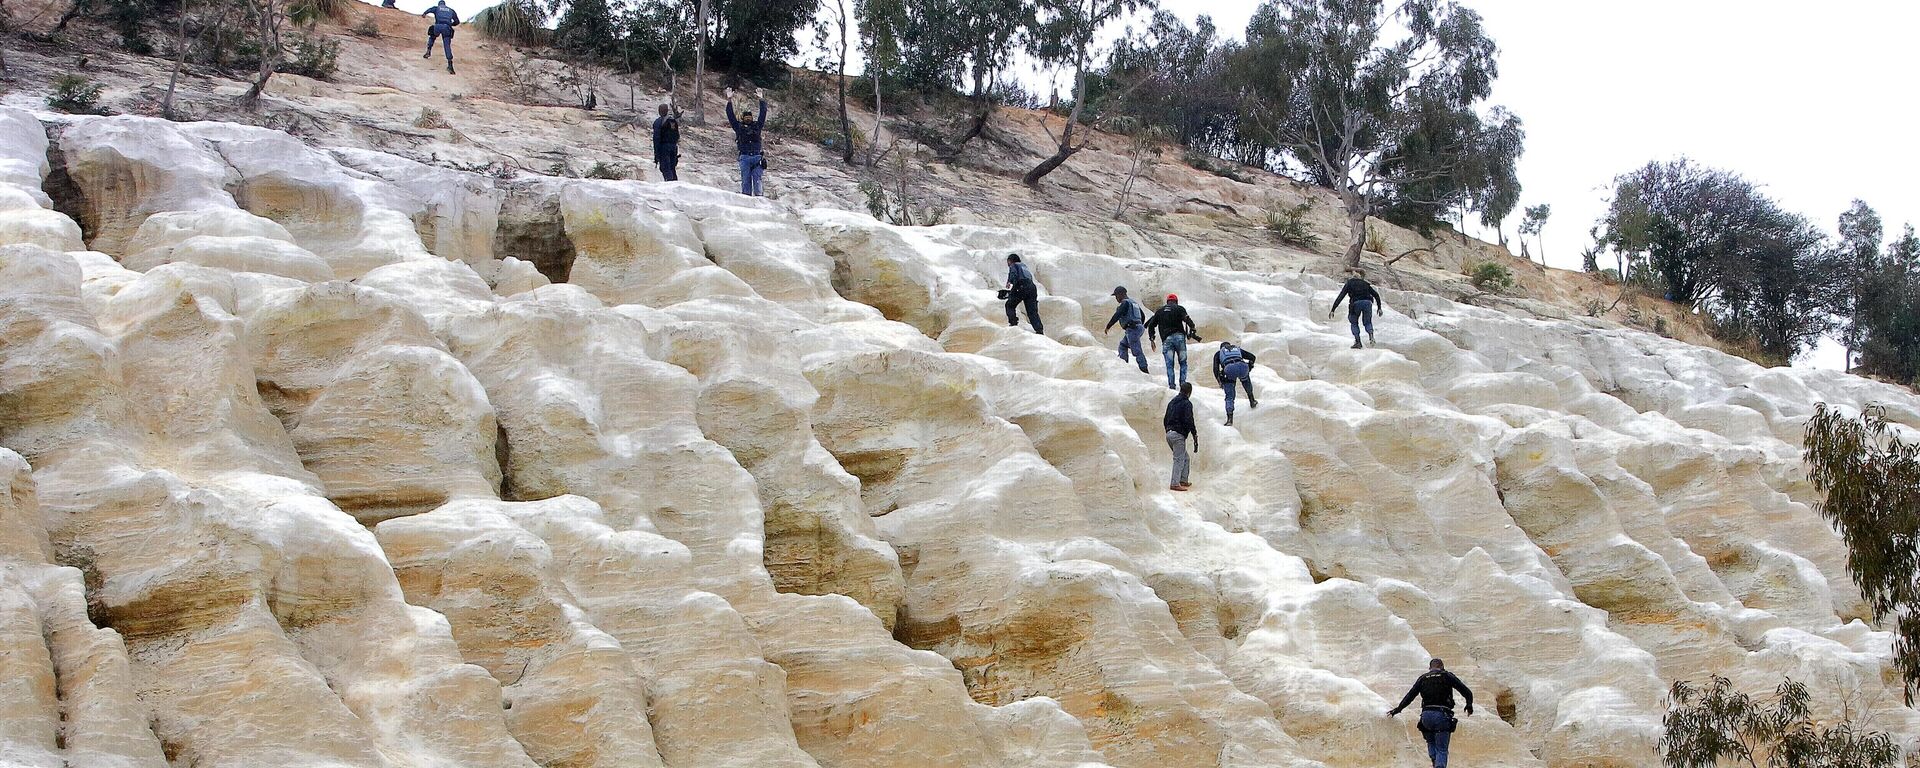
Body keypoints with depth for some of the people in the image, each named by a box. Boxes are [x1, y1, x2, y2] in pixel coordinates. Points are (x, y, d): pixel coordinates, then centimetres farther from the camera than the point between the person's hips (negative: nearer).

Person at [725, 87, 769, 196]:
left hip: (757, 157, 1)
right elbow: (730, 115, 7)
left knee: (757, 178, -5)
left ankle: (759, 196, -8)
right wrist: (729, 101, -1)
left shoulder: (757, 126, 16)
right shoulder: (739, 127, 13)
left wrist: (762, 100, 3)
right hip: (744, 157, -1)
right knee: (745, 179, -3)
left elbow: (763, 114, 12)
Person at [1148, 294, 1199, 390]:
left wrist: (1152, 338, 21)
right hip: (1179, 337, -2)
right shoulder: (1179, 309, 7)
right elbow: (1188, 320, -10)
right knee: (1183, 362, 7)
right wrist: (1192, 333, -6)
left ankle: (1171, 385, -7)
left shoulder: (1159, 311, 17)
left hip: (1166, 339, 2)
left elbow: (1151, 325, 17)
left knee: (1169, 364, 3)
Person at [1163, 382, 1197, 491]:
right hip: (1179, 435, -8)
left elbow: (1165, 420, 20)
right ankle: (1175, 484, -10)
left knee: (1185, 457, 18)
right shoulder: (1187, 403, -9)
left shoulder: (1172, 402, 17)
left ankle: (1183, 480, 15)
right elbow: (1189, 421, -17)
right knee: (1179, 459, -6)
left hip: (1169, 434, 8)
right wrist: (1195, 434, -11)